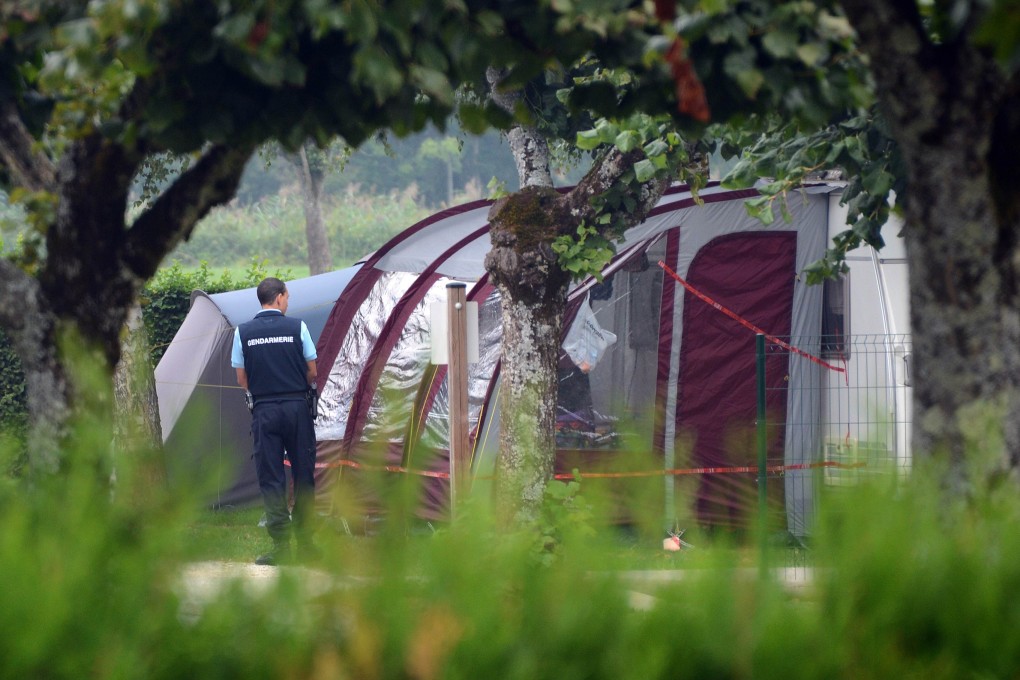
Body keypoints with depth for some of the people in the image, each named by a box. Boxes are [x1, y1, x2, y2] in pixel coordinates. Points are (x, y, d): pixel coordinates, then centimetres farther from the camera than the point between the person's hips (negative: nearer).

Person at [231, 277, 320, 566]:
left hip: (264, 410, 0)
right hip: (297, 407, 0)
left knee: (271, 477, 2)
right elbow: (312, 372, 3)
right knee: (303, 475, 10)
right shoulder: (297, 327, -2)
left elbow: (241, 378, 6)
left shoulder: (243, 333, 1)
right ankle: (305, 544, 13)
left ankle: (281, 546, -4)